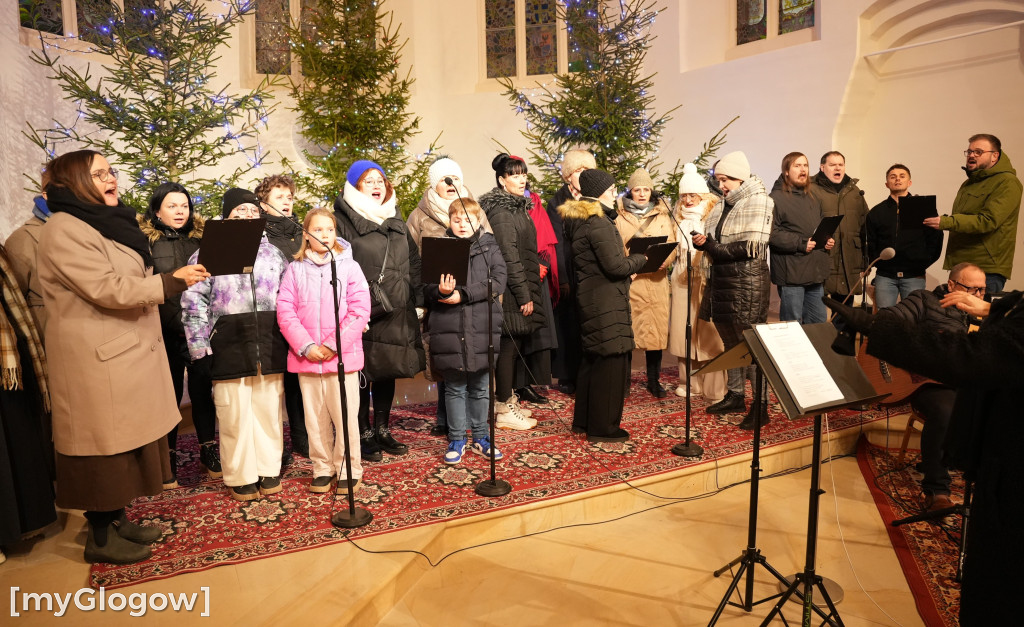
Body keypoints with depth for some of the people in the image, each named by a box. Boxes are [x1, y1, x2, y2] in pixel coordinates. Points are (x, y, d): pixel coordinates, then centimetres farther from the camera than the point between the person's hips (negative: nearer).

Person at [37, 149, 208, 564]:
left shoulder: (106, 223, 16)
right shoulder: (65, 230, -15)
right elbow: (107, 290, -22)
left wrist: (176, 279, 9)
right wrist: (171, 282, -19)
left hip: (128, 354, 9)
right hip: (98, 361, -9)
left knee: (127, 442, 15)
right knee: (106, 445, 0)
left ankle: (118, 519, 28)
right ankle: (100, 537, 14)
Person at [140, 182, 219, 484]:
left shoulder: (201, 237, 8)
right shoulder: (145, 241, 0)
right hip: (166, 331, -2)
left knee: (201, 388, 7)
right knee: (170, 391, 7)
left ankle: (208, 449, 19)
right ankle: (168, 456, 20)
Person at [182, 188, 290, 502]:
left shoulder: (272, 252, 13)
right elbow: (193, 303, -1)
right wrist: (199, 349, -6)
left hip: (269, 346, 3)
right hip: (229, 347, -3)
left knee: (269, 411, 8)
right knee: (235, 415, 3)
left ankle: (269, 472, 22)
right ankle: (241, 478, 17)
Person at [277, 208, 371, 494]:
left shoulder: (349, 266, 1)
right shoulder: (295, 269, 6)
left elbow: (359, 311, -5)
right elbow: (285, 311, 0)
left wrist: (334, 345, -11)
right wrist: (306, 346, -10)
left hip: (342, 355, -2)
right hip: (306, 357, 2)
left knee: (345, 415, 1)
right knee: (315, 417, 10)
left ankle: (348, 470, 16)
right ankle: (322, 469, 25)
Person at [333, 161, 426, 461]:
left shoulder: (396, 220, 16)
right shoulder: (343, 220, -5)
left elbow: (413, 262, 16)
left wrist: (418, 301, 9)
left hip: (397, 313, 6)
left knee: (388, 370, 14)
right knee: (362, 373, 3)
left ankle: (382, 430, 28)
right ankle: (363, 434, 17)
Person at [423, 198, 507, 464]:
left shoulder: (489, 246, 5)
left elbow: (498, 281, -8)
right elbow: (427, 290, 2)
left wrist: (463, 294, -16)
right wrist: (441, 290, -21)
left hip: (483, 329, 1)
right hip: (449, 330, -1)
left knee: (481, 388, 13)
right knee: (455, 388, 10)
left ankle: (480, 437, 28)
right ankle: (456, 439, 23)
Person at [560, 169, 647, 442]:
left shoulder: (577, 219, 13)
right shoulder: (599, 222, -17)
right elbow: (615, 266, -20)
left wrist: (629, 260, 14)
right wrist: (640, 259, -2)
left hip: (589, 296, 10)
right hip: (606, 300, -10)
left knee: (593, 359, 18)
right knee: (612, 361, -2)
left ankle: (584, 420, 28)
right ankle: (603, 427, 7)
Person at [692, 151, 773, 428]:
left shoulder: (758, 201, -7)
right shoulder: (722, 205, 15)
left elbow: (751, 247, -17)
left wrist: (712, 247, -13)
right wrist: (705, 242, -4)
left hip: (747, 282, -7)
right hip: (721, 281, 8)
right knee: (731, 342, 14)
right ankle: (735, 396, 25)